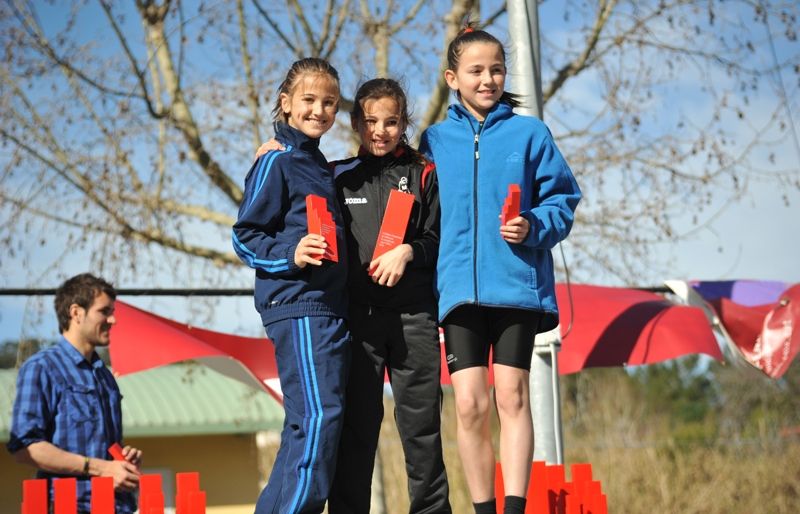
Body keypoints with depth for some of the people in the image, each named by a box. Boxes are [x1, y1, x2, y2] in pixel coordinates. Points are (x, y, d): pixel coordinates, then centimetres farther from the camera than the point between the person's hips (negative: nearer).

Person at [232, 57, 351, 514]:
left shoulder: (319, 164, 21)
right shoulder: (276, 162, -3)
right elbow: (246, 236, -7)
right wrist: (290, 254, -23)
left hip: (330, 307, 9)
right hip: (297, 307, -9)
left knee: (308, 425, 7)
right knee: (319, 416, -17)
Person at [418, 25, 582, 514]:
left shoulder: (529, 133, 6)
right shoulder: (435, 140, 12)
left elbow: (562, 199, 4)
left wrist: (533, 227, -12)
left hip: (517, 285, -1)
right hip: (460, 287, 2)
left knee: (512, 396, -3)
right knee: (470, 403, -3)